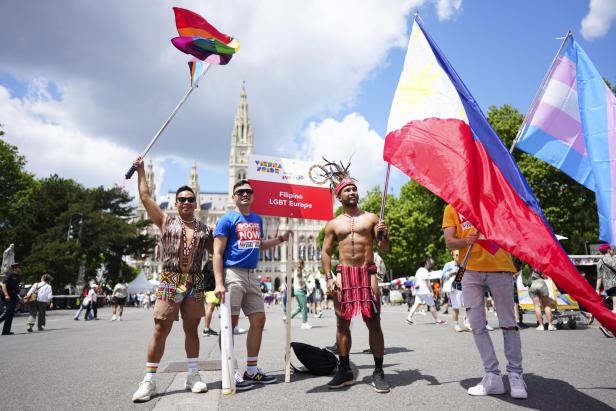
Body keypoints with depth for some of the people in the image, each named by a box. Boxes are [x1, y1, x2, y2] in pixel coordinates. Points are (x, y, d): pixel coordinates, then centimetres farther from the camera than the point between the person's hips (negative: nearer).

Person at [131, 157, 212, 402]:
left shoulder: (204, 230, 10)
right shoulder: (166, 222, 6)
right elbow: (145, 196, 5)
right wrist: (140, 170, 7)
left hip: (195, 284, 2)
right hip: (170, 283, -2)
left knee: (192, 329, 8)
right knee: (160, 331, -1)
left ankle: (192, 376, 18)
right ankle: (149, 381, 9)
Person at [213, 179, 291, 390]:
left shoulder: (257, 219, 15)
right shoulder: (227, 219, -5)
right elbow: (217, 253, -10)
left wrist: (279, 239, 12)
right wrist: (219, 283, -19)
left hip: (252, 275, 7)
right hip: (233, 273, -7)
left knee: (259, 320, 9)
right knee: (231, 322, -3)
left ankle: (252, 370, 22)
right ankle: (231, 374, 8)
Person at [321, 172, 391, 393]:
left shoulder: (371, 218, 10)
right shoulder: (333, 224, 12)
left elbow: (384, 248, 8)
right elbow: (326, 252, 11)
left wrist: (383, 235, -14)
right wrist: (329, 277, -1)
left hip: (367, 273, -1)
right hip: (343, 274, 1)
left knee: (373, 323, -3)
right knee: (342, 323, 3)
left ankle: (378, 372, 7)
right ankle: (344, 371, 15)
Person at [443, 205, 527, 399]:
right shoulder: (451, 208, 12)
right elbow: (449, 242, 2)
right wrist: (465, 241, -19)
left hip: (499, 267, -1)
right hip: (470, 270, 1)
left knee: (508, 323, 2)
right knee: (477, 325, 1)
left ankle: (516, 375, 14)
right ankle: (493, 377, 11)